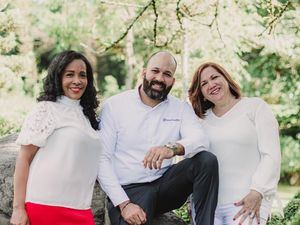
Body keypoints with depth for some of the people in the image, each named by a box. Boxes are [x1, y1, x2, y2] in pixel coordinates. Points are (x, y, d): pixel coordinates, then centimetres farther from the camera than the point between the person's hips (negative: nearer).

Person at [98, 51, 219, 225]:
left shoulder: (181, 108, 7)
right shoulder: (114, 105, -1)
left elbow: (201, 140, -13)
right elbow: (102, 159, -6)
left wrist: (173, 148, -36)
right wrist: (123, 203, -17)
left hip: (165, 183, 4)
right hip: (128, 190, -4)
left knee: (207, 160, -19)